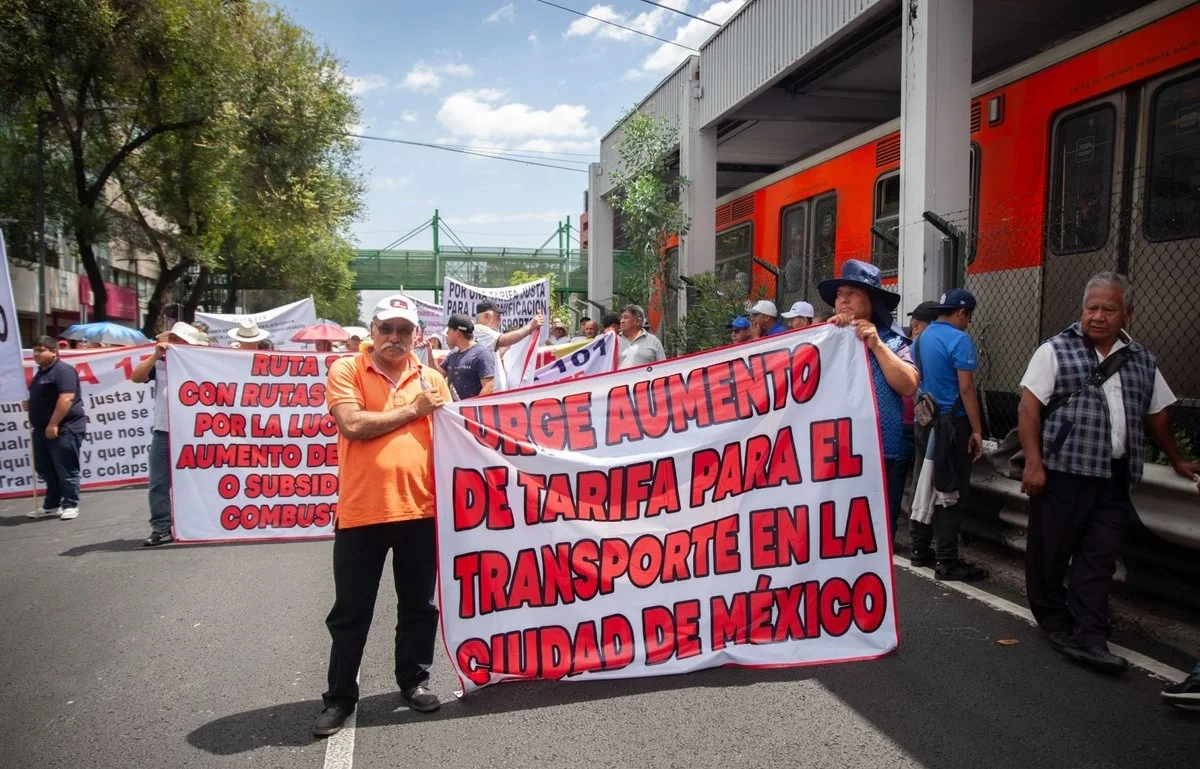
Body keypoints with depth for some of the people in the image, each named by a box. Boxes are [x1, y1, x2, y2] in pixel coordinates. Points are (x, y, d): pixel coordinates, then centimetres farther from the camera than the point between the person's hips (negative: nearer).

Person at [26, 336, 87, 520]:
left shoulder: (63, 370, -14)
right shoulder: (41, 371, 18)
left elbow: (66, 398, -24)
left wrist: (53, 424, -25)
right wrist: (35, 422, 20)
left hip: (64, 429, -10)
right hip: (43, 429, 10)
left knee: (66, 470, -4)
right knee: (45, 470, 14)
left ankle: (70, 505, 4)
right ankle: (51, 506, 23)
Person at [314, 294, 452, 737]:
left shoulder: (431, 379, 8)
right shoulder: (346, 371, -1)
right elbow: (353, 425, -16)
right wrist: (412, 409, -9)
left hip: (420, 510, 3)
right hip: (360, 511, -2)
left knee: (419, 605, 15)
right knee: (351, 612, 9)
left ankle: (414, 680, 33)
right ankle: (340, 697, 24)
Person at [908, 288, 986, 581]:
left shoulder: (923, 337, 10)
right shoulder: (959, 340, -14)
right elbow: (966, 389, -17)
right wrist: (977, 430, -15)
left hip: (924, 420, 8)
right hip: (952, 423, -8)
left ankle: (920, 549, 21)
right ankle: (947, 561, 0)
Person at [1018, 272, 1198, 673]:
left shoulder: (1141, 360, 14)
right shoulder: (1055, 351, -1)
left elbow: (1156, 414, 25)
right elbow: (1029, 407, -7)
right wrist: (1033, 463, -14)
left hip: (1114, 479, 4)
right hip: (1062, 473, -4)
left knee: (1099, 559, 1)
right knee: (1050, 553, 5)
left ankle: (1089, 638, 4)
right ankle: (1054, 622, 23)